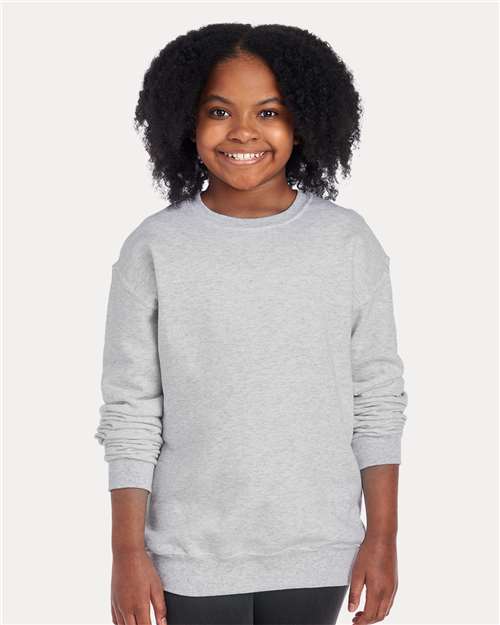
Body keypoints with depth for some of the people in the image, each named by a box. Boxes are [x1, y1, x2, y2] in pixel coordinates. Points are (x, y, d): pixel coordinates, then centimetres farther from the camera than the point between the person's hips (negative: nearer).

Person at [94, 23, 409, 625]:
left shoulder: (349, 241, -2)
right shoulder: (153, 249, -5)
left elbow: (378, 401, 2)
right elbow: (130, 412, -2)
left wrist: (382, 537, 0)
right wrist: (127, 552, -4)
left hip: (317, 555, 1)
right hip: (192, 557, -1)